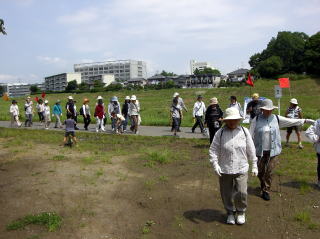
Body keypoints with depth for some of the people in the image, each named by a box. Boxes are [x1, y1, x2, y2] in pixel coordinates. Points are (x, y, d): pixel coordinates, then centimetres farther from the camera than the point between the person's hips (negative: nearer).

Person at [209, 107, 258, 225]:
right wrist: (215, 164, -13)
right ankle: (230, 213, 37)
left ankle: (241, 212, 24)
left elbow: (251, 150, 6)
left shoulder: (244, 131, -1)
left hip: (241, 169, 0)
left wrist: (254, 166, 8)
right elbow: (213, 150, -2)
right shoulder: (220, 133, -5)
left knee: (241, 193, -6)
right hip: (224, 170, 0)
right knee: (226, 194, 11)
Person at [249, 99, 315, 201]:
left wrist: (305, 120, 8)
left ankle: (266, 191, 18)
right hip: (260, 150, -1)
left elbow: (291, 121, 9)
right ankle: (263, 185, 37)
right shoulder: (256, 119, -4)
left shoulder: (276, 119, 2)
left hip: (272, 150, 1)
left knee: (269, 171, 3)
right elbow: (251, 135, -3)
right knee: (260, 171, 10)